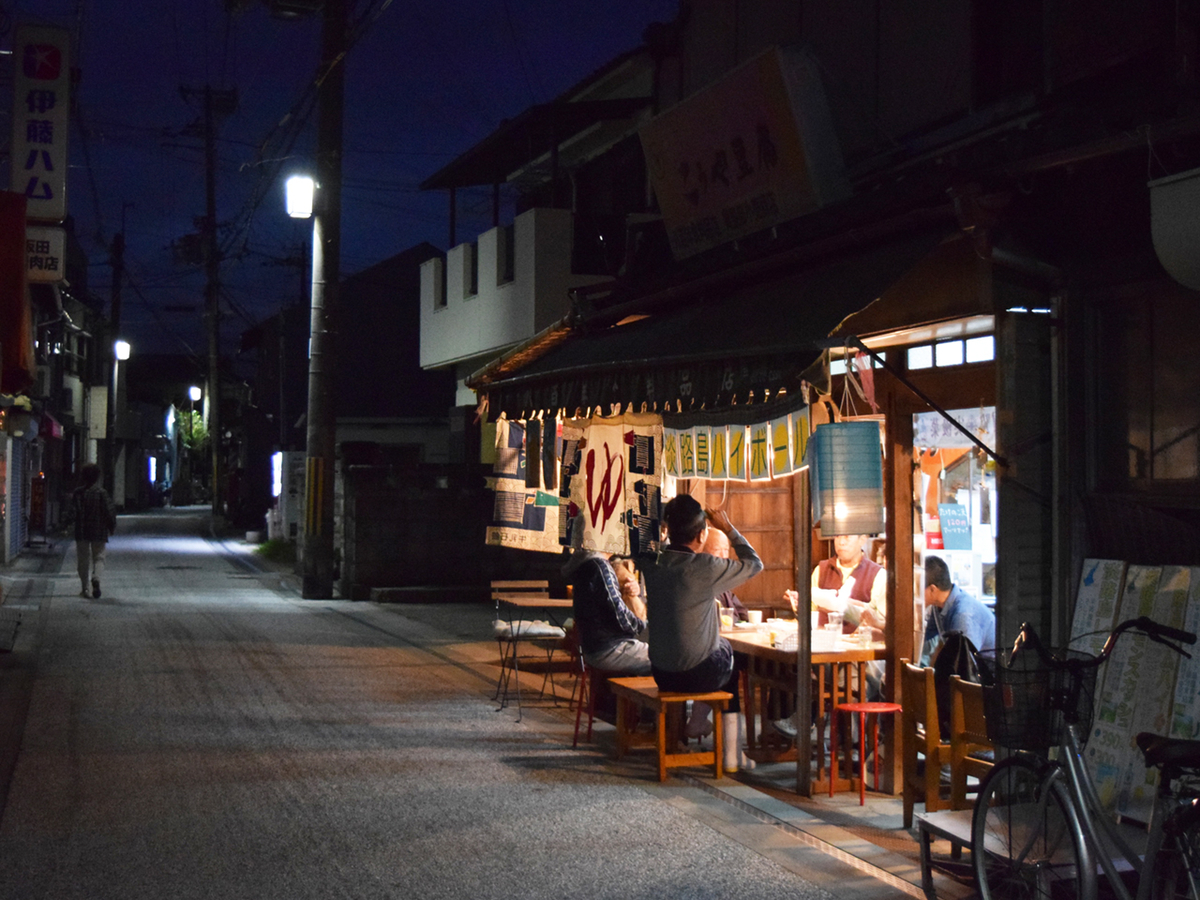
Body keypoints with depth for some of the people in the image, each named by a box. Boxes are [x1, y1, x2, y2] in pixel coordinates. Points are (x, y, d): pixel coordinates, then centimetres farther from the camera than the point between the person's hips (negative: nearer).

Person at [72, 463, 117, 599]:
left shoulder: (78, 492, -1)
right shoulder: (101, 493, -9)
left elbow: (73, 510, 3)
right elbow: (110, 511, -10)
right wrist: (112, 526, 5)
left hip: (81, 531, 2)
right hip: (99, 531, -2)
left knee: (83, 559, 10)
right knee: (98, 557, 4)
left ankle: (84, 588, 10)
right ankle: (96, 578, -24)